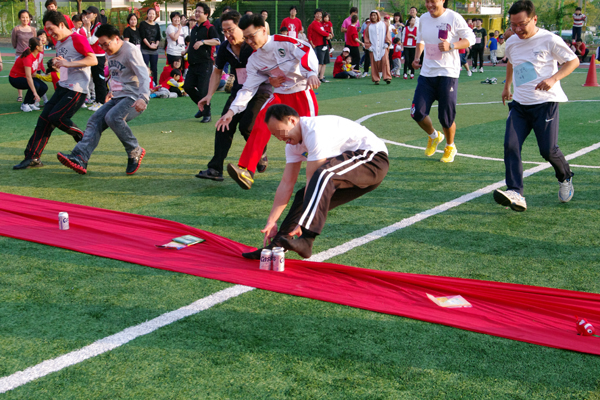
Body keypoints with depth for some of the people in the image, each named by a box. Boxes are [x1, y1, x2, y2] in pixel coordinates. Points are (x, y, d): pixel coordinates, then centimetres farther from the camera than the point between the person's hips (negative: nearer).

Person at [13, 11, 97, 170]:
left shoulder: (77, 39, -12)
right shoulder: (59, 43, 17)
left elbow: (93, 60, -20)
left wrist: (68, 63, -23)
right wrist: (57, 63, 11)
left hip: (77, 89, -9)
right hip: (63, 86, 9)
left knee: (55, 117, -17)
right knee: (44, 119, 2)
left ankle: (84, 139, 5)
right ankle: (32, 157, 7)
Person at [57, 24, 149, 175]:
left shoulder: (131, 51, -13)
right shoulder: (110, 53, 15)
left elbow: (144, 75, -24)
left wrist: (143, 97, -38)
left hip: (134, 99, -8)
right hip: (117, 98, 9)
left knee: (112, 117, -32)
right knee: (95, 121, -10)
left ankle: (135, 152, -15)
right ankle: (79, 158, -23)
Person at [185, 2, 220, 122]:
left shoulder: (209, 28, -8)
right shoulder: (194, 28, 17)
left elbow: (217, 41, -24)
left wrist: (203, 42, -31)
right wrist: (187, 50, 27)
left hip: (205, 63, -8)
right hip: (193, 63, 8)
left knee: (203, 90, -9)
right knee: (188, 87, 4)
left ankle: (207, 114, 4)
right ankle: (202, 107, 22)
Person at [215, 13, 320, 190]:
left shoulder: (284, 42, -12)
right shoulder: (254, 60, 3)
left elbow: (307, 52, -23)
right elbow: (248, 88, 2)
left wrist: (311, 73, -41)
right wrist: (232, 110, -8)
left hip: (302, 92, -4)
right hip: (280, 95, 4)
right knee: (261, 122, -18)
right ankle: (246, 171, -27)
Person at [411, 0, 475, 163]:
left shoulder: (454, 18, -8)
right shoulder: (424, 18, 9)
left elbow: (470, 38, -5)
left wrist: (451, 45, -20)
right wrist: (417, 57, 11)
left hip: (448, 73, -5)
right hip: (427, 73, 5)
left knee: (446, 117, -3)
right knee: (417, 113, -4)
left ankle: (450, 147, 26)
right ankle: (434, 136, 28)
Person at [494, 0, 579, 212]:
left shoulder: (549, 40, -9)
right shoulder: (511, 43, 8)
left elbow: (573, 61, -3)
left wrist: (553, 79, -18)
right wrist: (507, 86, 35)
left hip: (545, 102, -5)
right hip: (519, 104, 5)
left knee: (548, 150, -7)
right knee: (510, 145, -14)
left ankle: (565, 179, 26)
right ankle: (515, 194, -21)